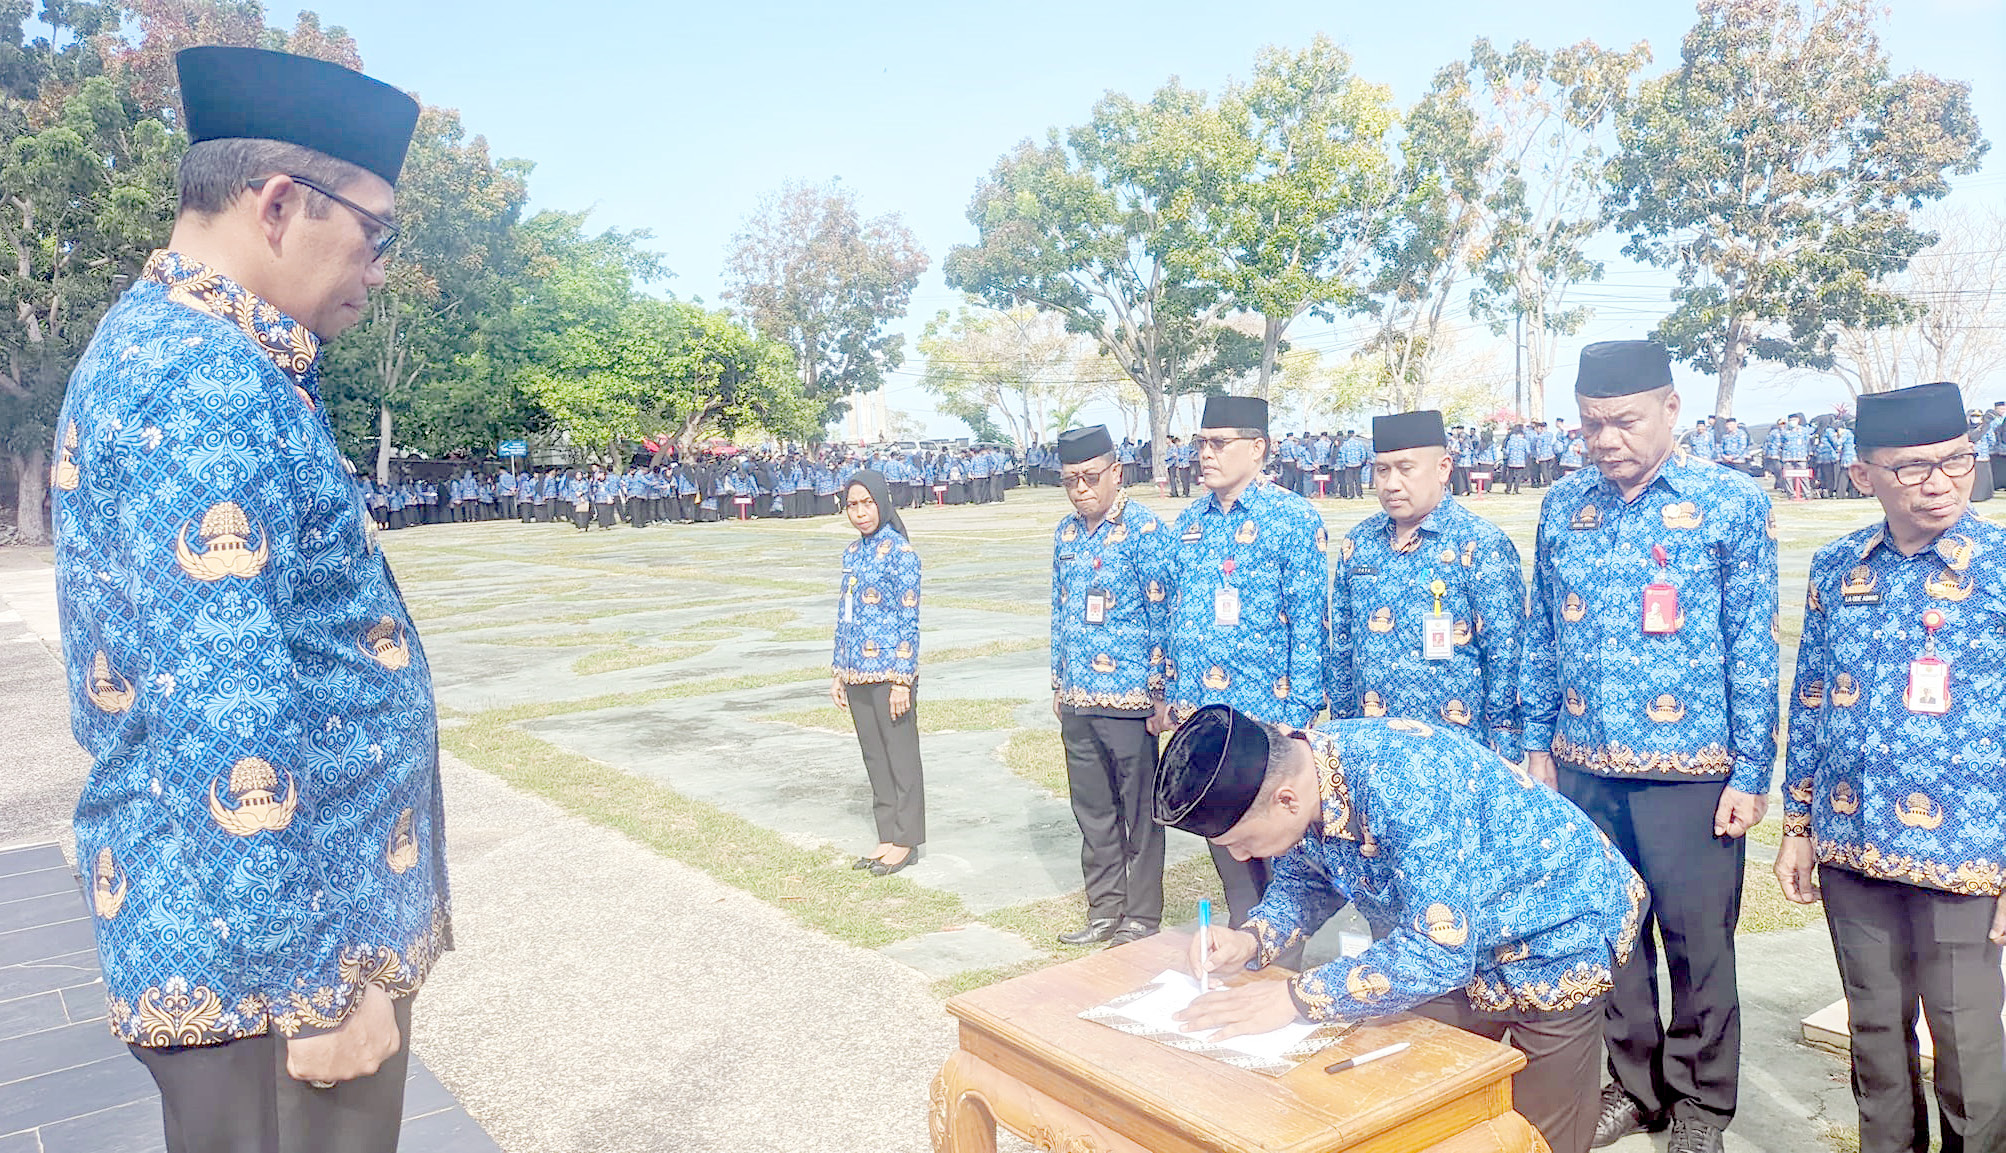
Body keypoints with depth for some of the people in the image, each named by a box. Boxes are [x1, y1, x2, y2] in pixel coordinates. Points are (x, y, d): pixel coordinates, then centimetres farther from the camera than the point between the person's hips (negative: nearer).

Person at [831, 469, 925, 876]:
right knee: (874, 757, 13)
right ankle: (888, 837, 23)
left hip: (890, 672, -7)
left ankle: (906, 841, 13)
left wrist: (902, 679, -15)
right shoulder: (852, 553, 12)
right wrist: (838, 672, 14)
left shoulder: (899, 551, -10)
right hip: (858, 673, 7)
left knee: (901, 757, 3)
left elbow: (909, 618, -12)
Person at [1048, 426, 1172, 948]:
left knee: (1140, 811, 5)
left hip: (1128, 697, -7)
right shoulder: (1066, 533, 11)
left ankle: (1141, 918, 18)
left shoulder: (1143, 529, -9)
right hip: (1077, 699, 7)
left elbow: (1162, 612, -10)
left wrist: (1160, 691, -11)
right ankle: (1105, 911, 28)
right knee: (1093, 811, 15)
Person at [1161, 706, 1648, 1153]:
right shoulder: (1291, 772, -16)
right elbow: (1303, 881, 2)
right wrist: (1250, 940, -17)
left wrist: (1294, 999, -36)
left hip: (1553, 944, -7)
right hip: (1453, 950, 7)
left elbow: (1439, 953, -40)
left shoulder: (1405, 788, -41)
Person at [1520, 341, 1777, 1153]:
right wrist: (1538, 745, 9)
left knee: (1699, 945, 8)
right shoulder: (1563, 506, 5)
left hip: (1692, 774, -4)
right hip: (1585, 767, 4)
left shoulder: (1734, 506, -6)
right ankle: (1635, 1087, 34)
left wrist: (1752, 774, -8)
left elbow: (1753, 651, -6)